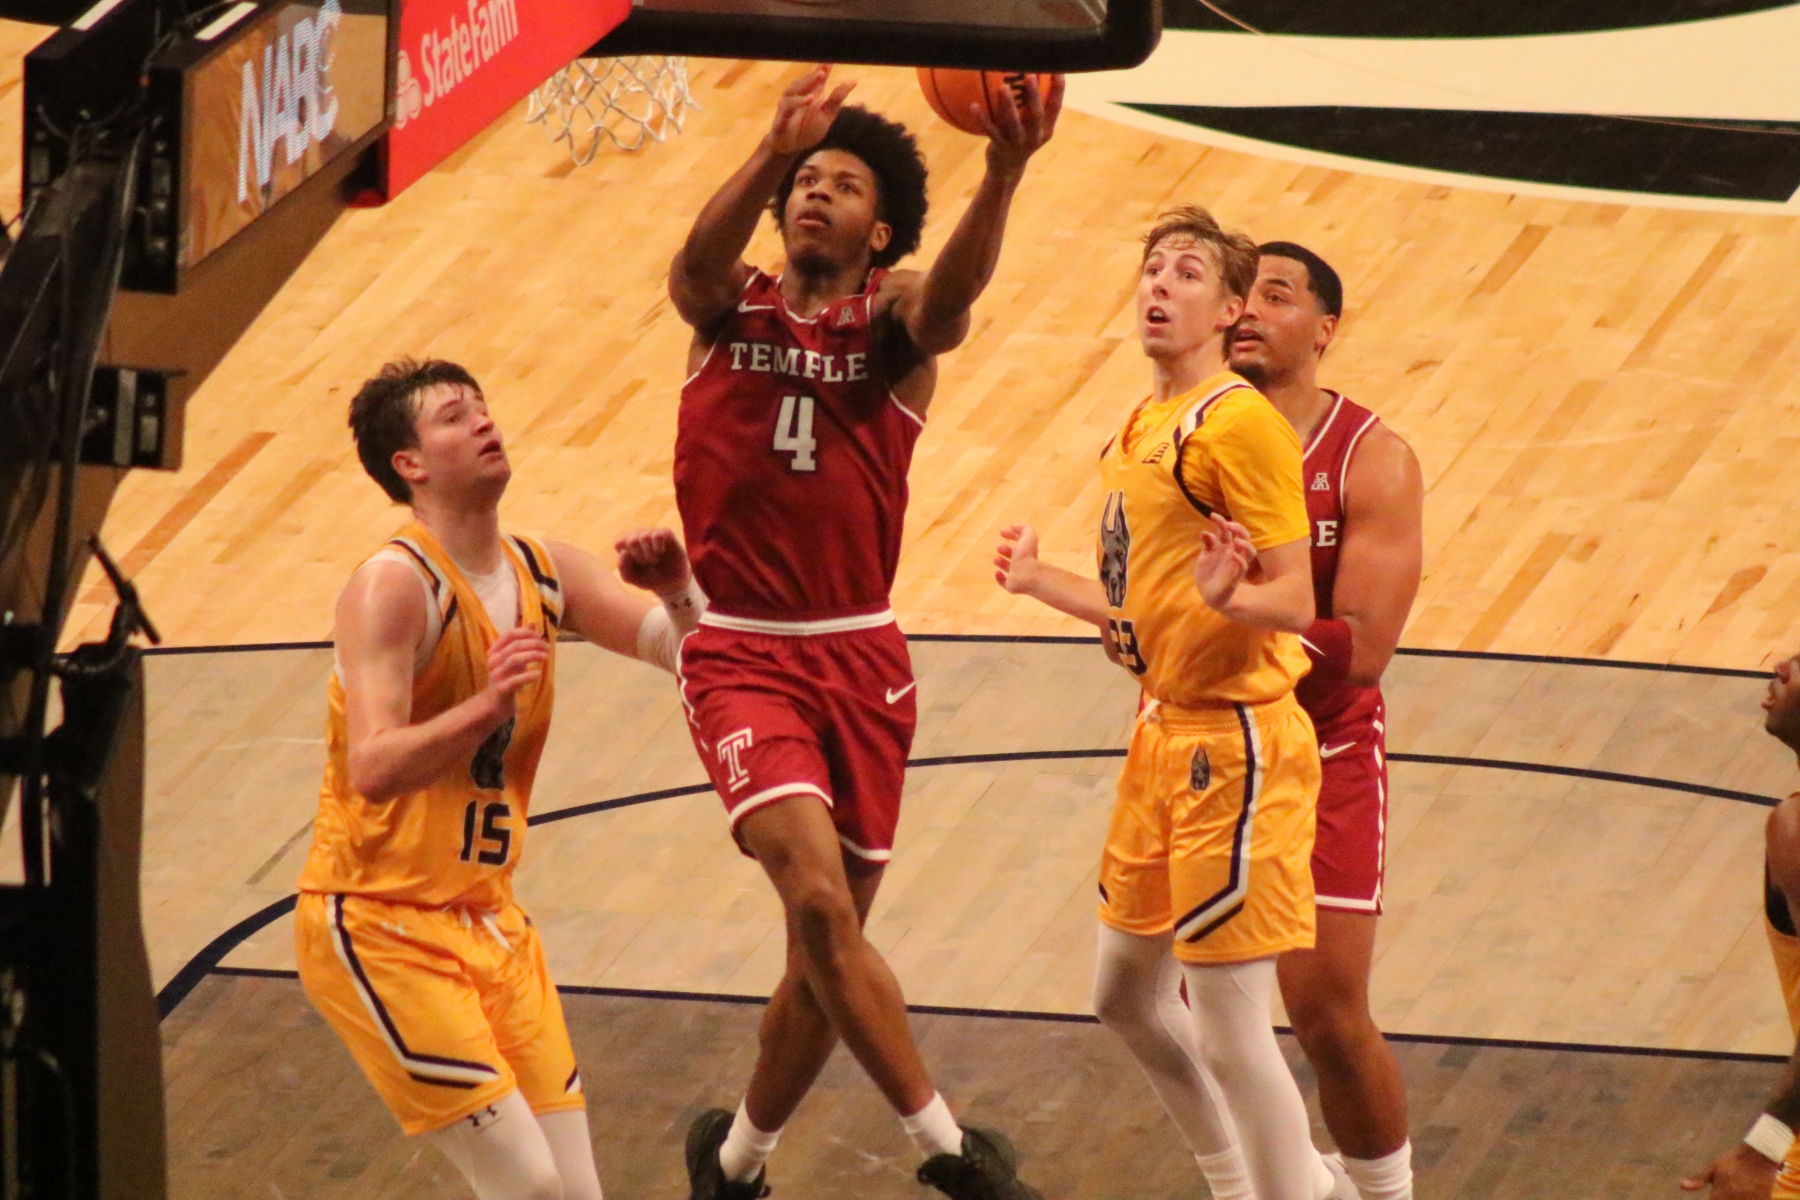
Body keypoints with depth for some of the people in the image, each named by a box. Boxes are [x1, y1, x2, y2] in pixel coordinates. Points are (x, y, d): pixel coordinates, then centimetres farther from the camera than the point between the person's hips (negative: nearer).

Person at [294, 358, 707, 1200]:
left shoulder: (544, 572, 6)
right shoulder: (393, 586, -17)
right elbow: (372, 772, -27)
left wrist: (678, 596, -11)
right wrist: (486, 708, -40)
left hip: (489, 920, 8)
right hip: (378, 924, -8)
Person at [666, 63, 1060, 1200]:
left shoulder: (895, 318, 1)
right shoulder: (730, 307, 2)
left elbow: (953, 291, -23)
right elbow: (701, 258, -23)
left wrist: (1003, 177, -45)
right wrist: (775, 151, -42)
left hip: (863, 659, 2)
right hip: (742, 654, -2)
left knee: (831, 937, 10)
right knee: (818, 897, -23)